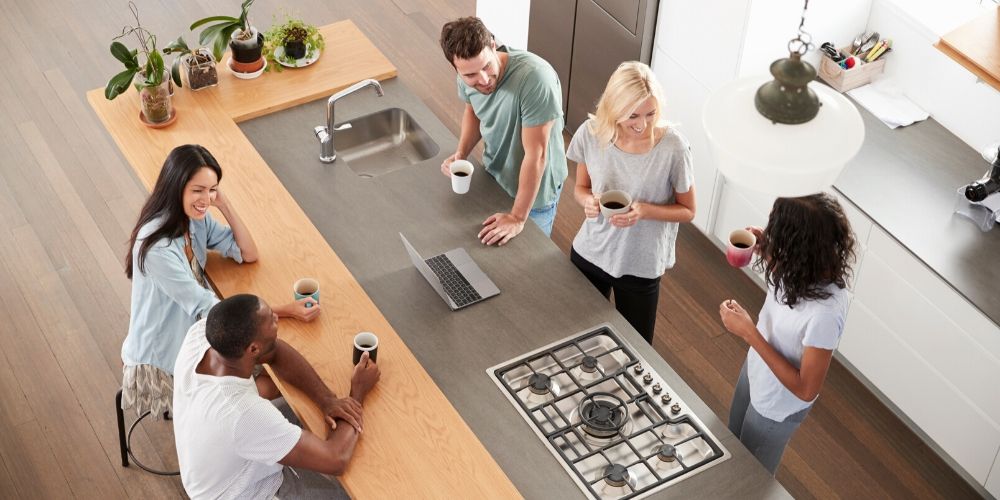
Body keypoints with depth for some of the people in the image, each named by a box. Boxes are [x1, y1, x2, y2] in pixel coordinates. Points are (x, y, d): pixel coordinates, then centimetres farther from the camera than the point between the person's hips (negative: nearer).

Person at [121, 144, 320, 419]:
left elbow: (249, 254, -4)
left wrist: (224, 204, -17)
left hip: (194, 330, 7)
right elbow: (207, 308, -29)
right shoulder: (156, 246, -31)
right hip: (162, 358, -7)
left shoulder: (196, 218, -7)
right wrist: (284, 311, -32)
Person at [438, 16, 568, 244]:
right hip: (494, 175, 5)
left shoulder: (535, 78, -39)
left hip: (535, 189, -5)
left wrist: (518, 217, -26)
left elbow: (536, 155, -32)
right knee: (490, 248, 26)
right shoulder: (469, 73, -18)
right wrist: (461, 153, -11)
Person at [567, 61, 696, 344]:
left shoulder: (673, 147, -23)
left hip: (640, 266, -2)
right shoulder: (591, 133, -15)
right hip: (588, 255, 3)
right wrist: (588, 201, -21)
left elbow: (687, 211, -10)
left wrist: (645, 210, -27)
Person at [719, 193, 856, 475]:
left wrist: (748, 333, -34)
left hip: (776, 408, -7)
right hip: (754, 371, 7)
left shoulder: (825, 312, -43)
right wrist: (764, 252, -15)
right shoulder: (807, 269, -21)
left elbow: (806, 389, -32)